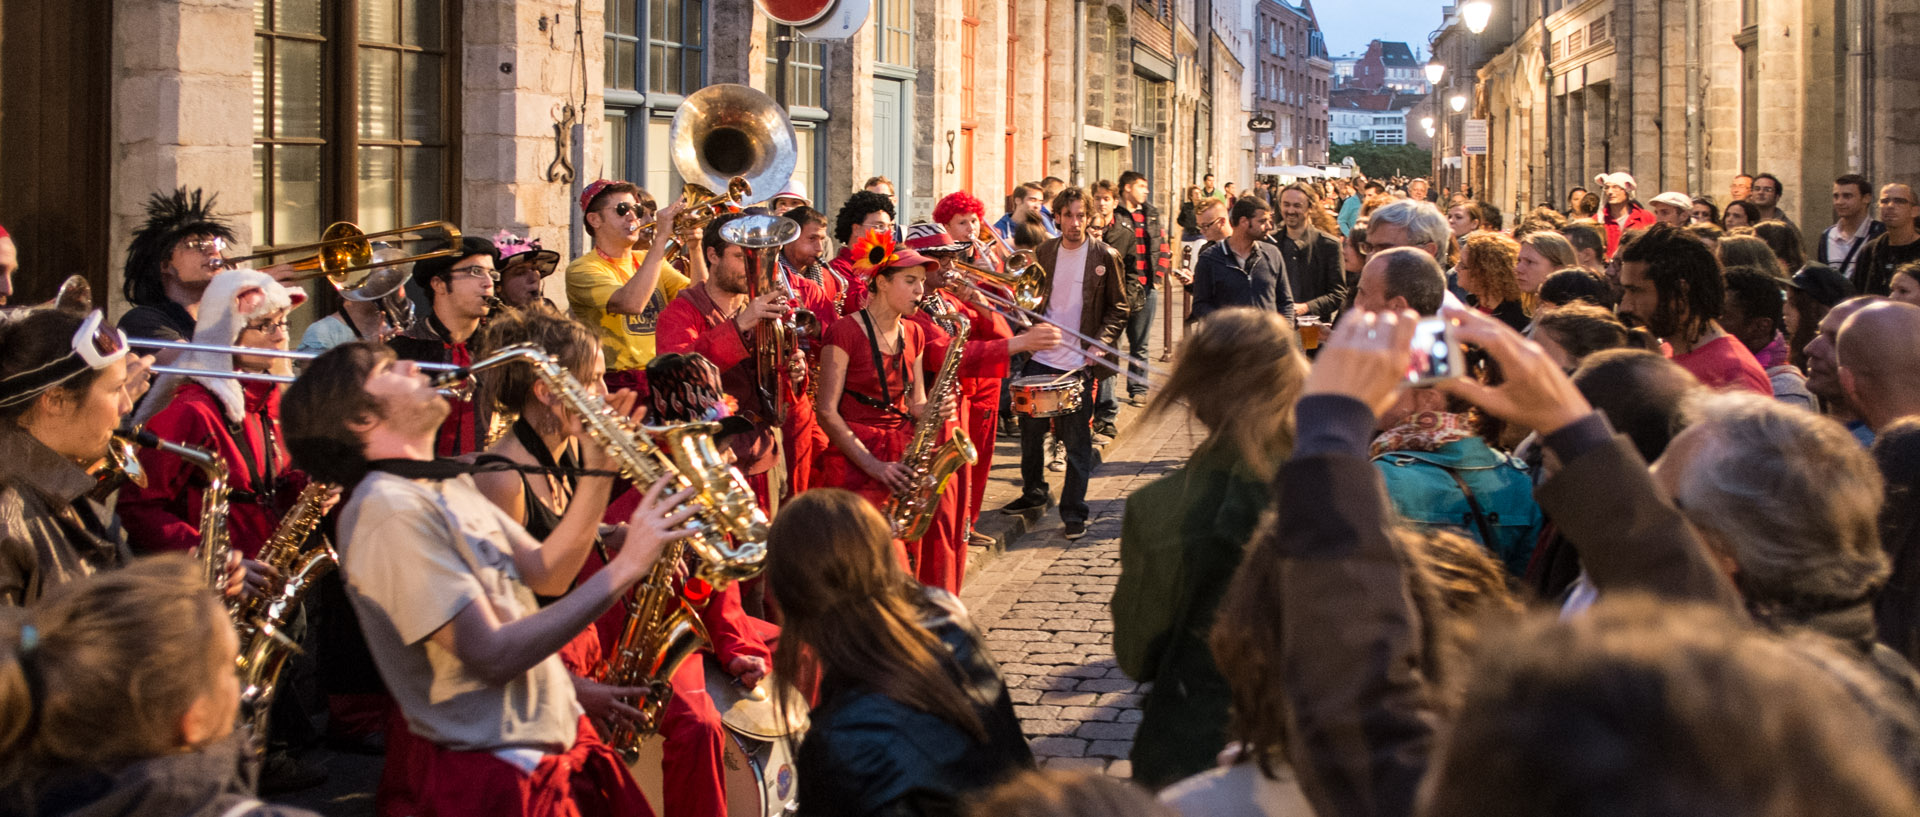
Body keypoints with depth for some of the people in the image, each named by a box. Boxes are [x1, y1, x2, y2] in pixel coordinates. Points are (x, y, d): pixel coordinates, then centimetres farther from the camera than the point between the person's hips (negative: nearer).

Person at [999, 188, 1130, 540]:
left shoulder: (1105, 256, -3)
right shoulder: (1045, 252, 8)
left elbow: (1118, 308, 0)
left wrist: (1099, 346, -13)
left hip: (1079, 364, -4)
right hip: (1040, 358, 4)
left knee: (1077, 442, -2)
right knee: (1030, 431, 12)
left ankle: (1073, 514, 5)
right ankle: (1034, 494, 32)